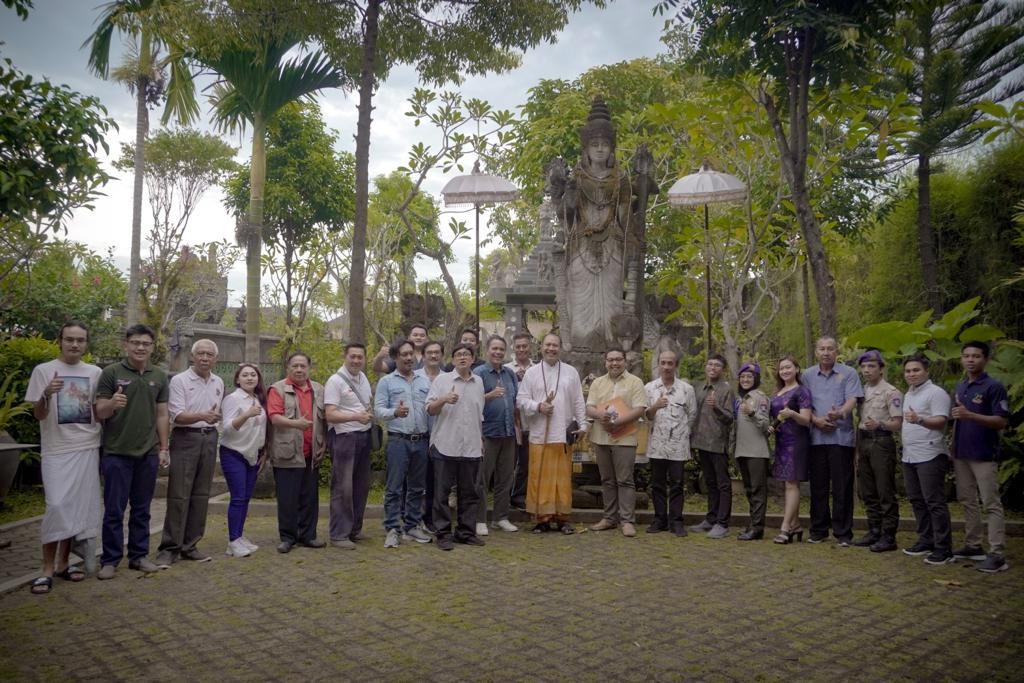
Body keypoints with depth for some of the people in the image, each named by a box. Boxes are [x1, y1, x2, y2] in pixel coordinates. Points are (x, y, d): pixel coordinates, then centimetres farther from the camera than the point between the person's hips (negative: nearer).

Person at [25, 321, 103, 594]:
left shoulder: (94, 373, 7)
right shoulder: (43, 370, -3)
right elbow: (38, 415, -3)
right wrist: (47, 395, -23)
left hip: (88, 449, 4)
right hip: (57, 450, -3)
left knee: (80, 508, 6)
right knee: (58, 507, -12)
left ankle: (63, 562, 19)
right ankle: (47, 568, 1)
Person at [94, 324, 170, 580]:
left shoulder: (159, 376, 7)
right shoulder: (111, 372, -3)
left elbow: (162, 415, 10)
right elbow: (99, 412, -4)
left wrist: (163, 448, 5)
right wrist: (112, 403, -27)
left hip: (148, 453, 3)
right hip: (117, 452, -3)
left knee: (142, 509, 10)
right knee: (114, 510, 2)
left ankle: (139, 556, 20)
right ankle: (110, 560, 13)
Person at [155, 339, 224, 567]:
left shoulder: (219, 383, 11)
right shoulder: (179, 380, -6)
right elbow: (177, 415, -15)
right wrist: (203, 415, -30)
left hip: (209, 439, 5)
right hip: (186, 439, -5)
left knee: (201, 495, 7)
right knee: (179, 495, -6)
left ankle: (190, 545, 15)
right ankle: (169, 548, 2)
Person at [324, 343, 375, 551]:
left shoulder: (363, 378, 13)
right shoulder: (335, 381, -11)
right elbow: (330, 414, -18)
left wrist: (371, 413, 10)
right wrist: (357, 416, -28)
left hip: (364, 436, 8)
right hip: (344, 438, -8)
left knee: (361, 486, 13)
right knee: (343, 488, -4)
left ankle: (355, 529, 25)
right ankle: (339, 535, 4)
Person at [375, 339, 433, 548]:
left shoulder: (425, 382, 14)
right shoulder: (386, 381, 3)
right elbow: (378, 410, -5)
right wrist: (395, 412, -24)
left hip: (421, 440, 4)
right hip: (398, 440, -4)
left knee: (417, 487, 9)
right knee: (394, 487, -2)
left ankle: (412, 526, 19)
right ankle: (393, 529, 4)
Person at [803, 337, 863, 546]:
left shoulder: (848, 373, 5)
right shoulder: (808, 375, 12)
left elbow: (852, 400, -7)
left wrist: (840, 413, -27)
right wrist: (816, 420, -9)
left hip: (841, 437, -2)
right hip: (816, 437, 3)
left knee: (842, 487, 0)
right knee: (818, 486, 7)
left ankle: (843, 533, 7)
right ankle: (818, 530, 16)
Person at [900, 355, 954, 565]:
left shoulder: (936, 393, -8)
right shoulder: (909, 394, 19)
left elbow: (940, 421, -19)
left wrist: (919, 420, -35)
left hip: (930, 456, -9)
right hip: (909, 456, 9)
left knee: (935, 503, -7)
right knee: (917, 501, 13)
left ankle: (943, 548, -2)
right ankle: (926, 541, 22)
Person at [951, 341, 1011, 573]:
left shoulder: (994, 387, -8)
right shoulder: (960, 387, 13)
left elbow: (1002, 421, -15)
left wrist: (970, 415, -27)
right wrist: (953, 449, 14)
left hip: (984, 456, -7)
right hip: (962, 454, 7)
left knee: (991, 504, -4)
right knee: (967, 501, 12)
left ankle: (997, 555, -2)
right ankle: (973, 546, 22)